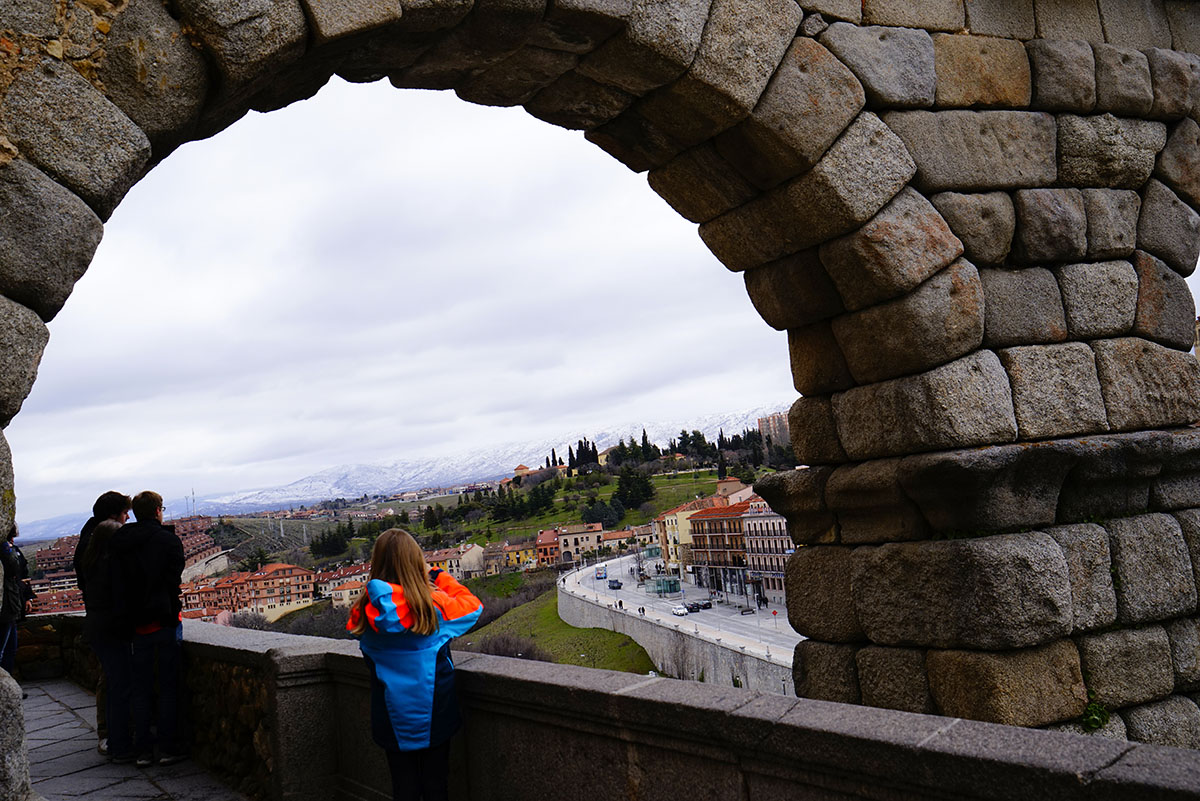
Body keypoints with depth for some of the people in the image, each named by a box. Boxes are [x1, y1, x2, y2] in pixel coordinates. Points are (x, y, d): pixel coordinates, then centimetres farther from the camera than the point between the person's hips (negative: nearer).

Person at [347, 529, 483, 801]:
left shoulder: (366, 610, -13)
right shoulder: (434, 604, -17)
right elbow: (473, 605, 1)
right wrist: (439, 575, 8)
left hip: (392, 717, 2)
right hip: (433, 715, -2)